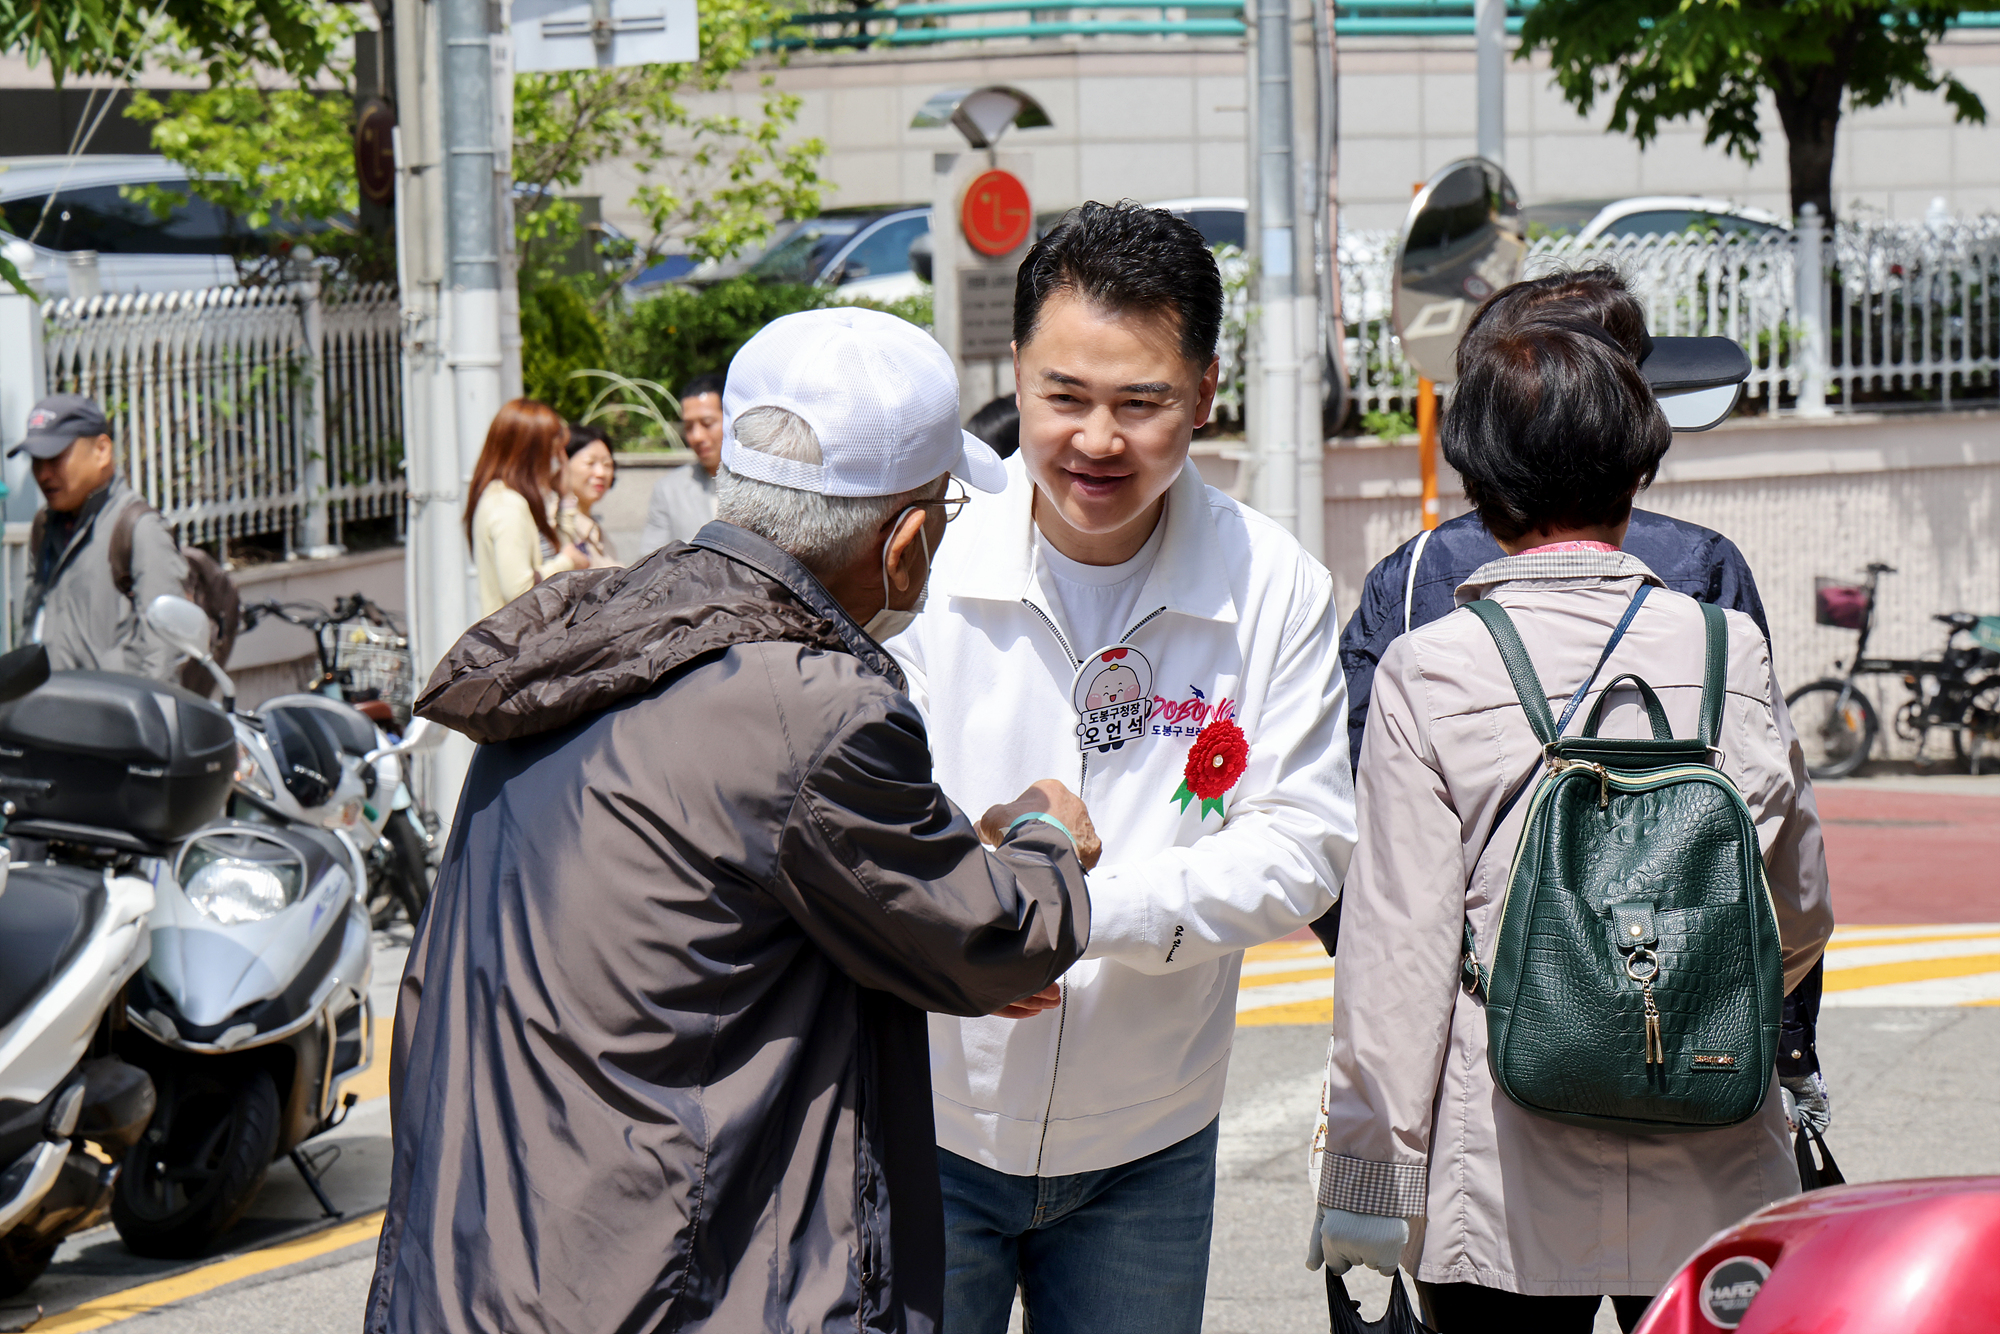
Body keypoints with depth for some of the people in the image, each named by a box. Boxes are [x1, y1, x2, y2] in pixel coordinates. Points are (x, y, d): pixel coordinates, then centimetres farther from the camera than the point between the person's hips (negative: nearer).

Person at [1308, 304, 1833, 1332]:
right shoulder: (1731, 652, 0)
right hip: (1717, 1194, 2)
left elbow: (1398, 949, -9)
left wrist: (1370, 1190, -1)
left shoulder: (1427, 673, -8)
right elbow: (1800, 916, 10)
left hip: (1507, 1206, -2)